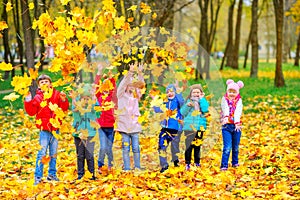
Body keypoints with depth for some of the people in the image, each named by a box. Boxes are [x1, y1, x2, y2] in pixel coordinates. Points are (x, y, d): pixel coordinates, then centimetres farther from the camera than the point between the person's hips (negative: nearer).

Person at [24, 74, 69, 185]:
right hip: (44, 129, -3)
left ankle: (52, 174, 24)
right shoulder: (37, 97, -1)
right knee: (42, 153, -5)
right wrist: (28, 101, -16)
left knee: (53, 153, 13)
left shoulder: (56, 94, 3)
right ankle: (38, 177, 1)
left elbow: (64, 108, 4)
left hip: (55, 128, 3)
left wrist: (64, 100, -13)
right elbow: (31, 112, -5)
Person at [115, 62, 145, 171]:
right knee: (126, 148, 0)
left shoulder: (136, 95, 13)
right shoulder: (121, 94, 4)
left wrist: (140, 73, -11)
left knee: (136, 148, 2)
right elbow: (123, 83, -10)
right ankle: (126, 169, 2)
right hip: (124, 125, -3)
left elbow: (140, 85, 2)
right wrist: (130, 72, -22)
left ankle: (137, 168, 7)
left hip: (134, 125, 3)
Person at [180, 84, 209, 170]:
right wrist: (187, 106, -16)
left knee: (197, 146, 8)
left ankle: (197, 163, 19)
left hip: (200, 127, 1)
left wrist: (201, 99, -9)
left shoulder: (203, 101, 6)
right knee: (189, 146, -6)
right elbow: (183, 112, -1)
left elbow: (205, 109, -14)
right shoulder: (188, 101, 5)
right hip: (189, 127, -1)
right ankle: (187, 164, 2)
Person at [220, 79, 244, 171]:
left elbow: (238, 112, -7)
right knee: (227, 147, -10)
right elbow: (225, 109, -11)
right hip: (226, 125, -2)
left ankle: (235, 162, 29)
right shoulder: (224, 99, 7)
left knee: (235, 147, 12)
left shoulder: (239, 101, 7)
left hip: (236, 125, 2)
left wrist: (237, 123, -22)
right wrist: (226, 117, -30)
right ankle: (224, 165, -9)